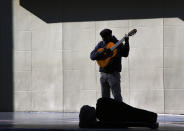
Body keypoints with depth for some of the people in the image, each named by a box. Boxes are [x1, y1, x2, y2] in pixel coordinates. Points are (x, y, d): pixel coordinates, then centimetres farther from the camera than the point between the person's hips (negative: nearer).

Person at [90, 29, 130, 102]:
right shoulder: (101, 44, 7)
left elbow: (125, 54, -18)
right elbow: (92, 56, -2)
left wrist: (126, 43, -31)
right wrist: (102, 52, -19)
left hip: (114, 73, -5)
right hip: (103, 73, 5)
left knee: (117, 97, -7)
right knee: (105, 97, 11)